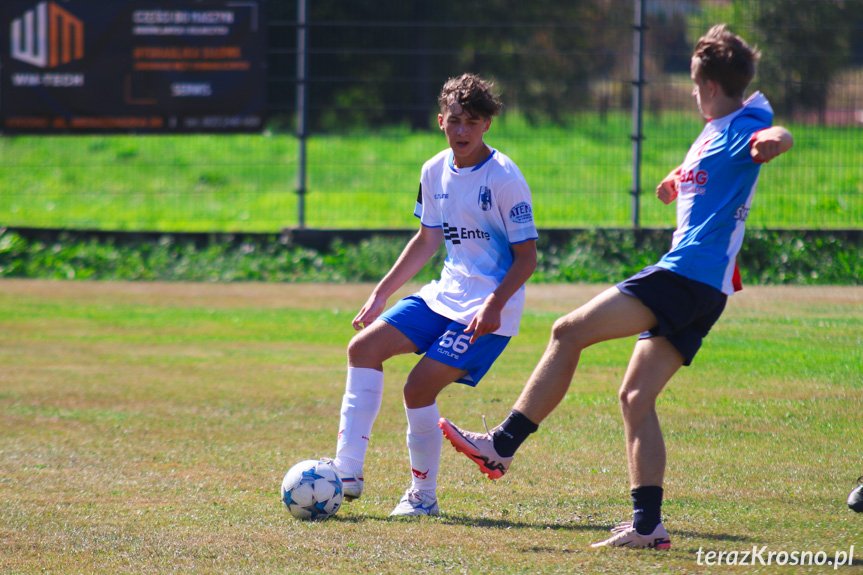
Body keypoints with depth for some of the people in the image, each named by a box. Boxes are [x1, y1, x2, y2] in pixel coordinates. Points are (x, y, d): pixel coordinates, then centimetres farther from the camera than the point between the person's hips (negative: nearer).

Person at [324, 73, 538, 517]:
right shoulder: (435, 171, 7)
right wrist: (381, 293, 19)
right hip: (445, 294, 8)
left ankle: (423, 496, 2)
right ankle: (347, 472, -5)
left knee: (419, 387, -16)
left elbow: (526, 255, -12)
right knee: (364, 346, -5)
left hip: (489, 308, -8)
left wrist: (494, 305, -25)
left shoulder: (504, 178, -14)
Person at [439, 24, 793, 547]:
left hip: (687, 276, -10)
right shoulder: (712, 133, 23)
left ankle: (502, 446, -13)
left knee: (569, 332, -13)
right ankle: (648, 524, 3)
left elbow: (778, 136, -35)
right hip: (697, 294, 10)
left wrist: (773, 140, -53)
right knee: (636, 398, 7)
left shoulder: (744, 126, -8)